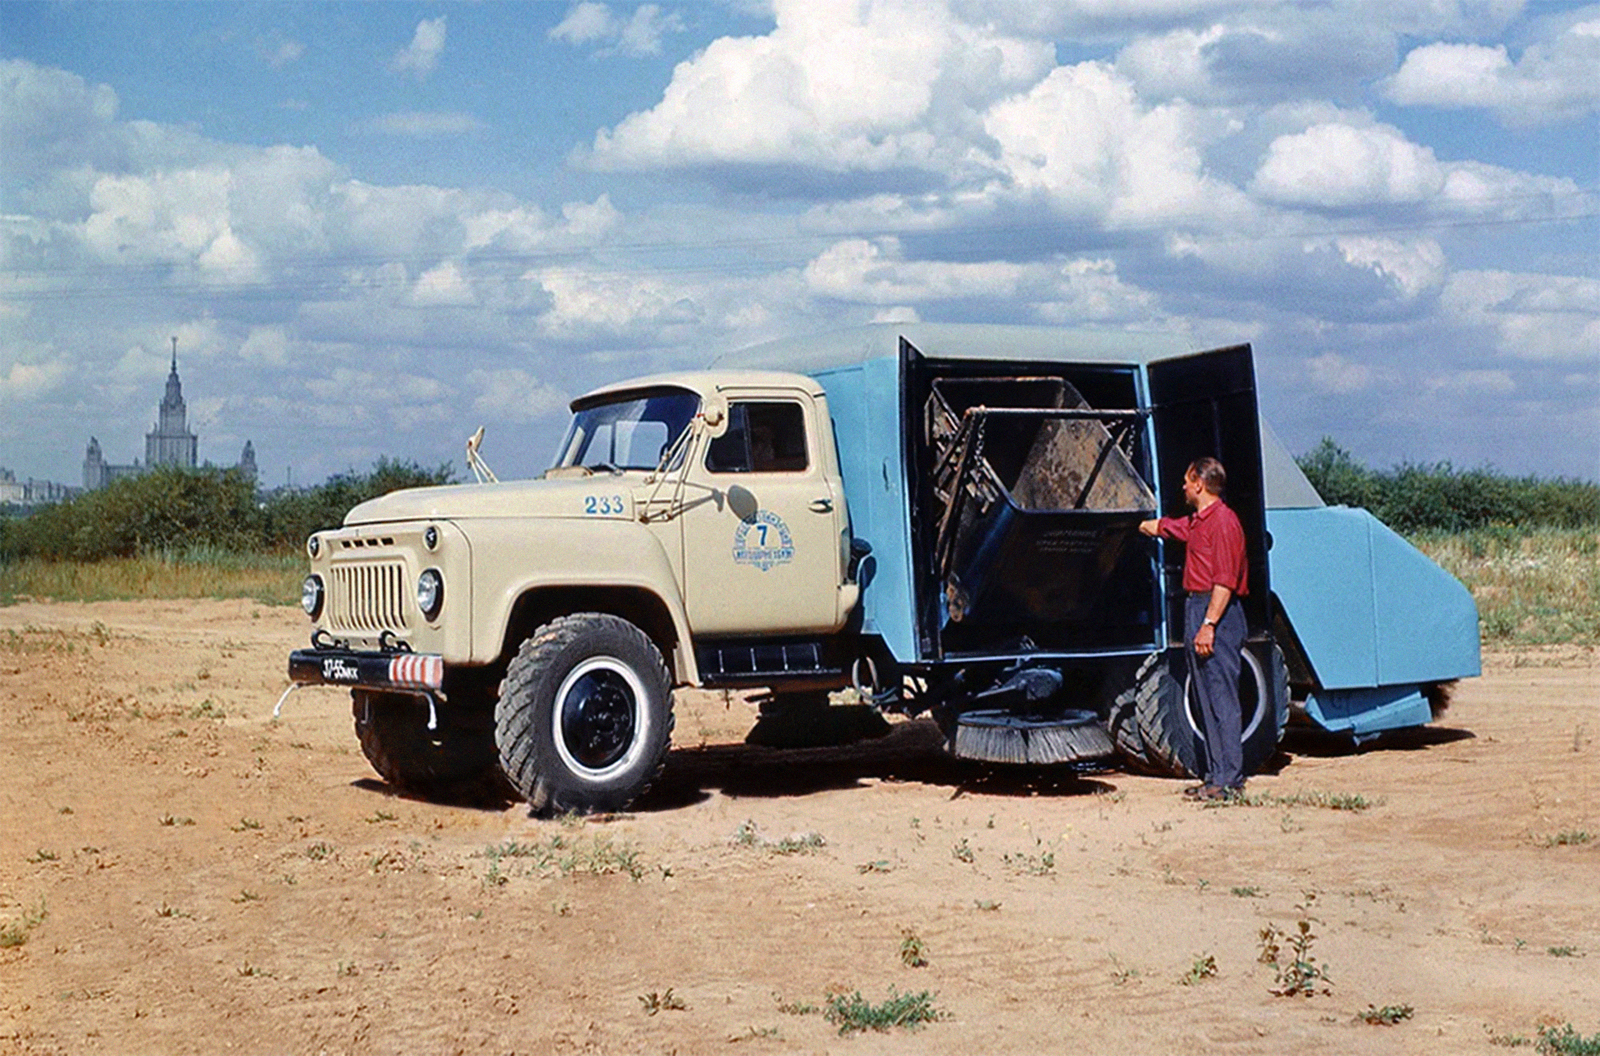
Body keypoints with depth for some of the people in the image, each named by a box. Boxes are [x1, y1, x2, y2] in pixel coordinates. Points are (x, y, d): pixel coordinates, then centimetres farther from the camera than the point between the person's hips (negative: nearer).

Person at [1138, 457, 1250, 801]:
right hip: (1196, 607, 10)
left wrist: (1209, 625, -23)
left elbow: (1225, 581, -19)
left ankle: (1229, 780, -10)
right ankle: (1216, 775, 12)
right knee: (1208, 699, 9)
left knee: (1222, 698, -10)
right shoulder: (1195, 522, 17)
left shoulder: (1223, 521, -13)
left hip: (1219, 614, -10)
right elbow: (1161, 527, 39)